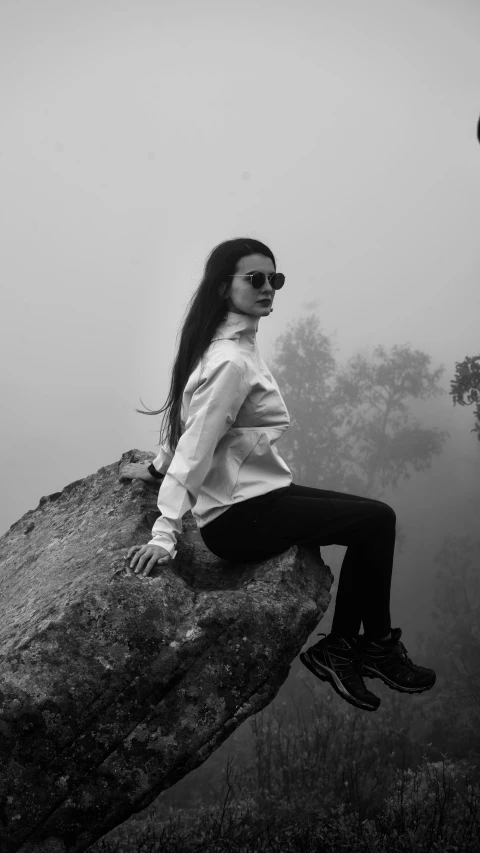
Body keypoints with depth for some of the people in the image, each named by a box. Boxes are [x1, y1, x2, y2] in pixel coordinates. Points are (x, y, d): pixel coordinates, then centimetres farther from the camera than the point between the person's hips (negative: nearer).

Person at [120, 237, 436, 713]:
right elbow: (194, 447, -25)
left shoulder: (237, 345, 8)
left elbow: (188, 420, 16)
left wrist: (157, 466, 23)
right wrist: (164, 535, -26)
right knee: (376, 520, -8)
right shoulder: (231, 361, -22)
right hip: (237, 517, -10)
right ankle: (377, 647, 13)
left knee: (370, 523, 7)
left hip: (253, 494, 10)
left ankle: (338, 649, 14)